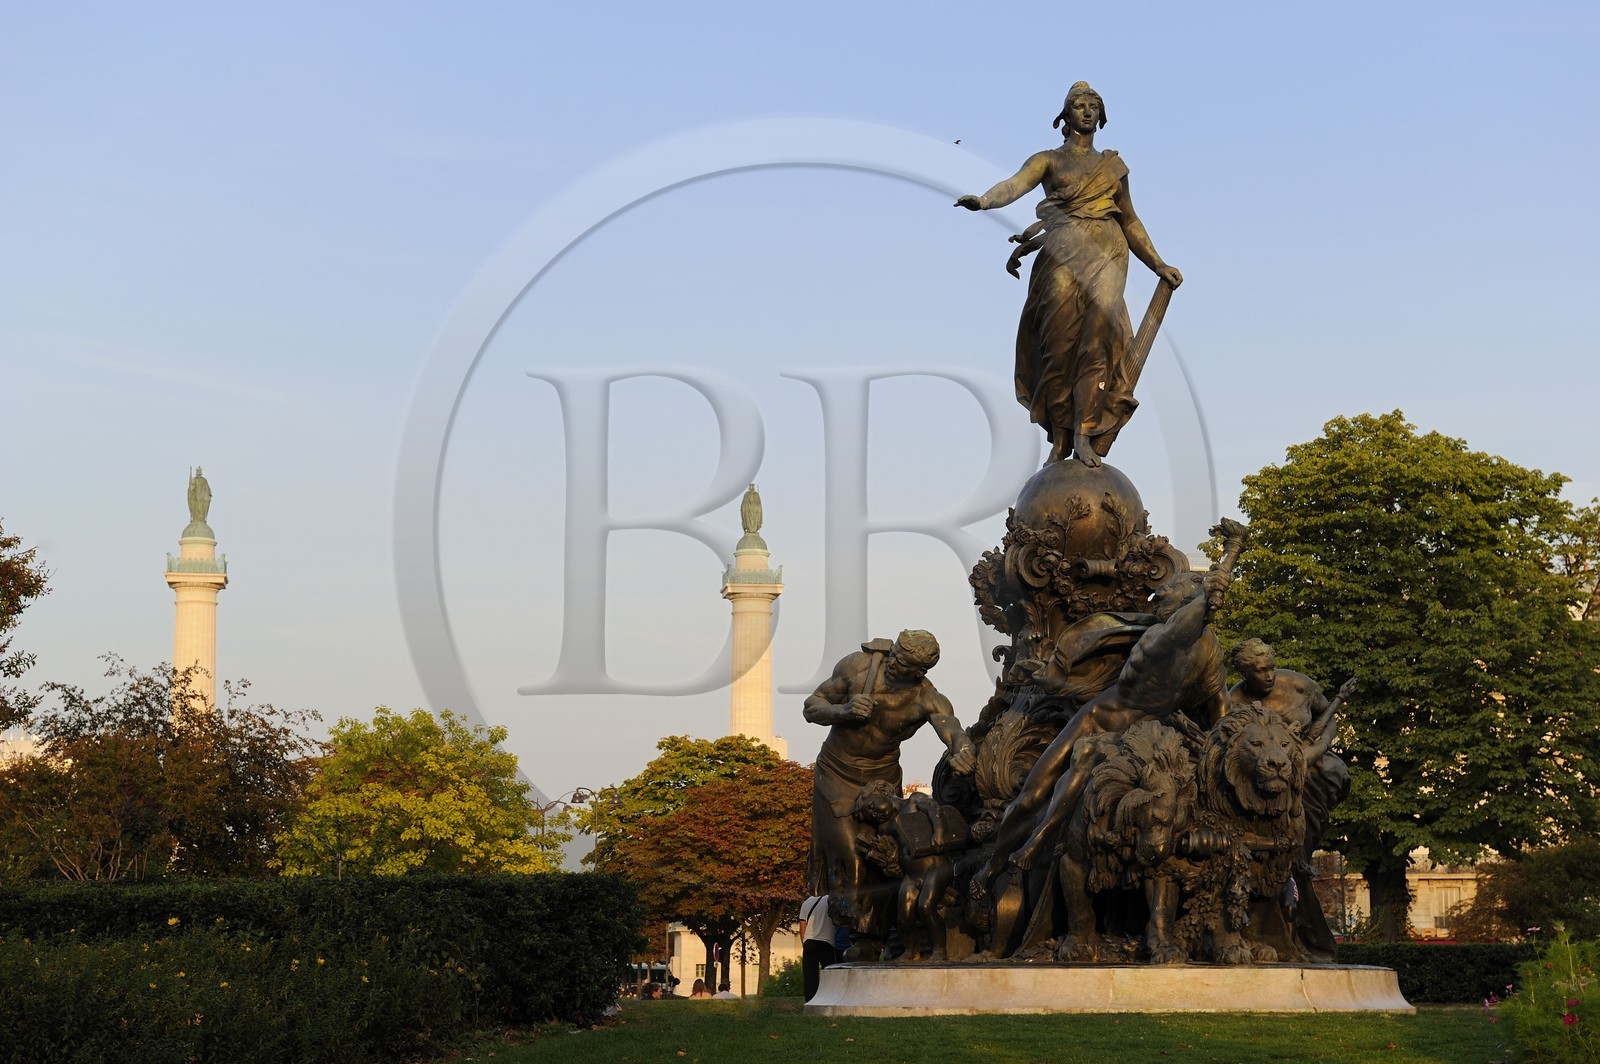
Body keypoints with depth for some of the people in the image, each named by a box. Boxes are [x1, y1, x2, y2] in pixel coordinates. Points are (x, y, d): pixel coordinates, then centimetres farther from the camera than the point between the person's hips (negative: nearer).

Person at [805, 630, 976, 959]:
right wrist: (844, 711, -28)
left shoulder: (927, 699, -18)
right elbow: (812, 707, -8)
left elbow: (953, 729, -35)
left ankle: (867, 943, 8)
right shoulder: (857, 666, -17)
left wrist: (963, 751, -59)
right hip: (837, 773, -1)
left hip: (883, 778, 1)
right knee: (849, 853, -13)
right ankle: (860, 932, 2)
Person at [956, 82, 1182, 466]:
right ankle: (1060, 437, -10)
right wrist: (984, 201, -30)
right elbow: (1016, 184, -9)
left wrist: (1158, 265, 26)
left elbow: (1130, 221, 28)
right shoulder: (1049, 160, 11)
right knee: (1061, 340, -12)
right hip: (1063, 253, -2)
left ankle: (1085, 434, -23)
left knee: (1097, 337, -16)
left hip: (1106, 254, 2)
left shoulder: (1113, 166, 22)